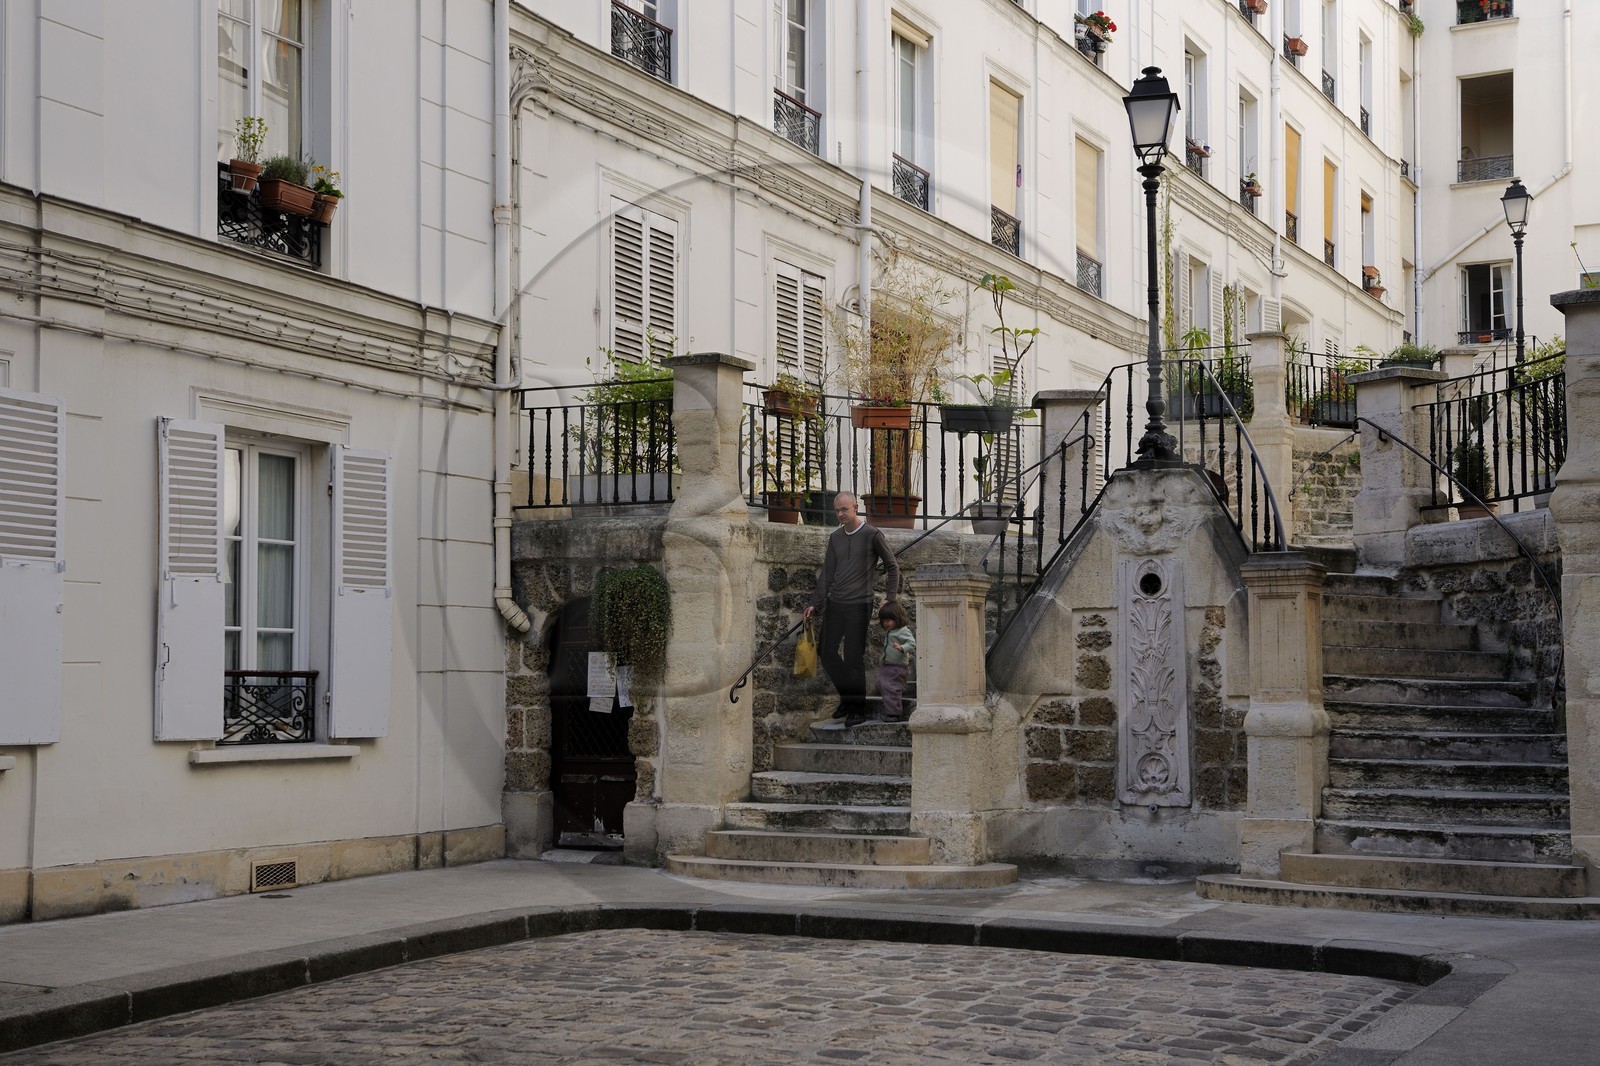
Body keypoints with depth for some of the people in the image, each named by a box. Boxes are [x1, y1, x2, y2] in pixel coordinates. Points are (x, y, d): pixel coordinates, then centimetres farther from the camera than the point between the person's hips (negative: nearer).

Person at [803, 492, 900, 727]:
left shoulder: (872, 535, -5)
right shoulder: (835, 537, 12)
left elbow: (892, 567, 2)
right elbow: (827, 574, 14)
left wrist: (891, 598, -5)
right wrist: (815, 603, 8)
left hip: (858, 605, -6)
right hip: (834, 604, 6)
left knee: (853, 658, -5)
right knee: (828, 654, 6)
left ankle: (858, 710, 7)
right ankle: (847, 698, 26)